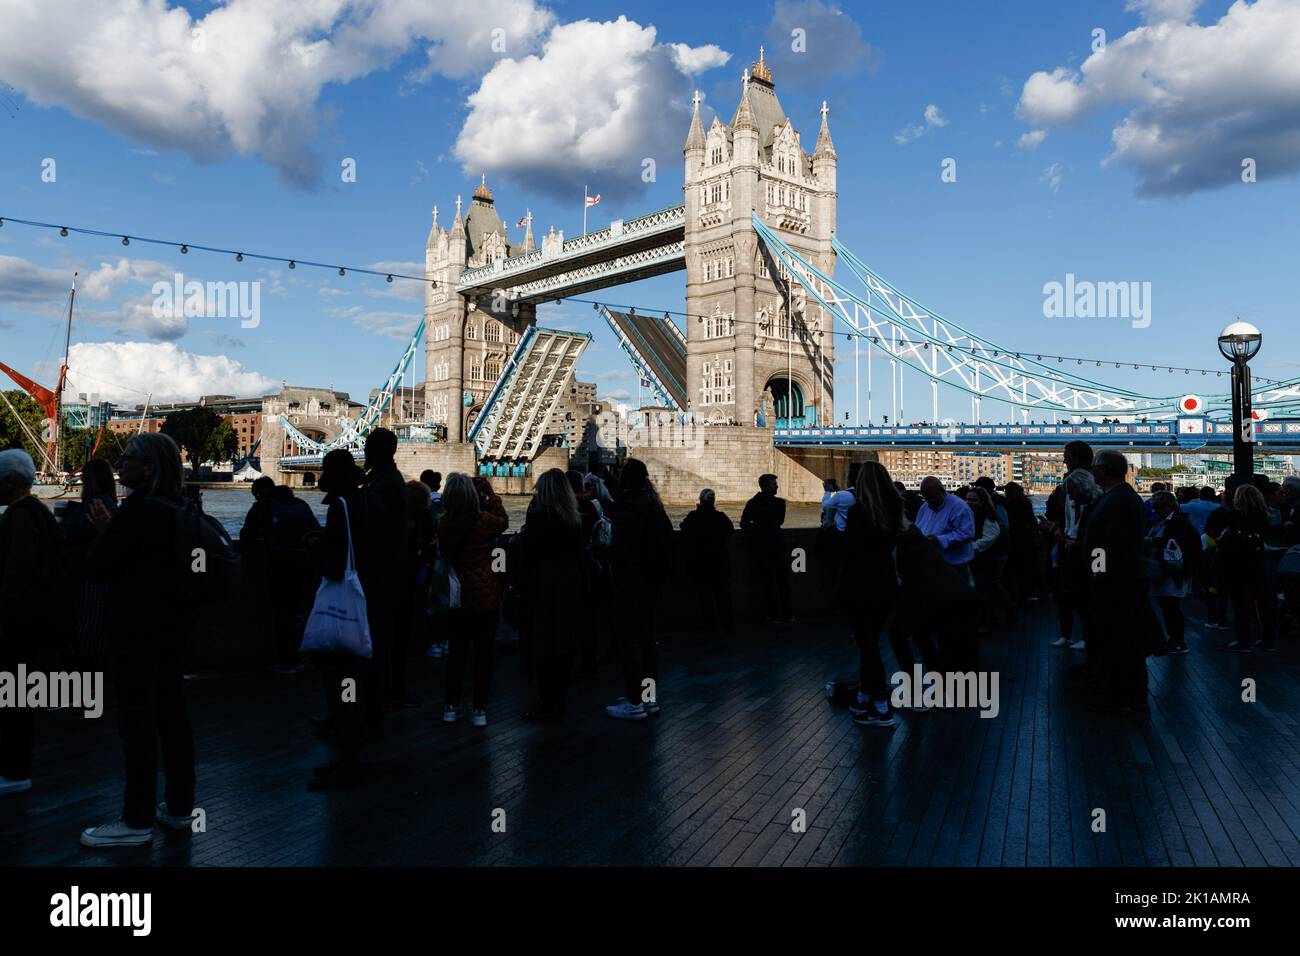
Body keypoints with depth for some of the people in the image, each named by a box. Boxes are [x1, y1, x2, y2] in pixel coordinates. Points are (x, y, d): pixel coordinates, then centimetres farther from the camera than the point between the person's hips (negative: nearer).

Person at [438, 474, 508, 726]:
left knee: (456, 650, 14)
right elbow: (504, 521, 6)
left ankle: (451, 706, 21)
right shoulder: (484, 521, -14)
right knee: (484, 652, 6)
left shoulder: (443, 524, -7)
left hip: (457, 595, 3)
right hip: (486, 594, -3)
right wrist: (489, 493, 8)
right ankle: (479, 709, 10)